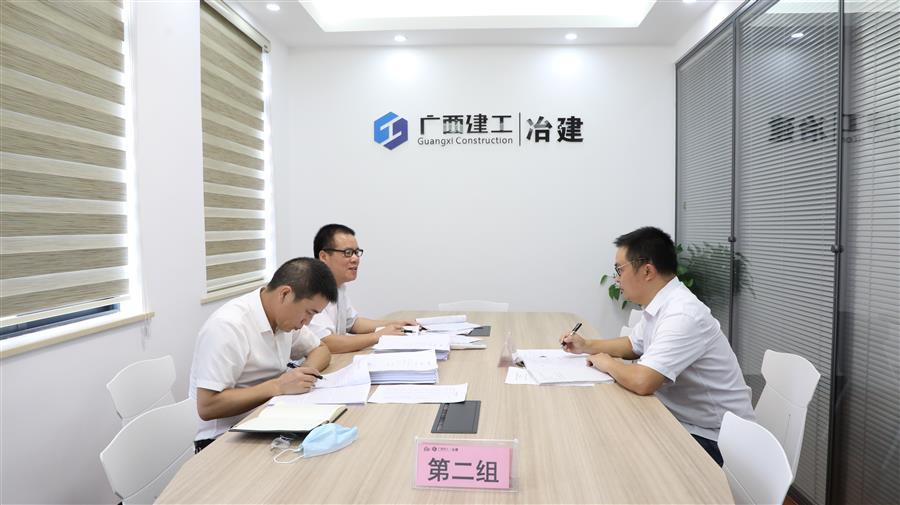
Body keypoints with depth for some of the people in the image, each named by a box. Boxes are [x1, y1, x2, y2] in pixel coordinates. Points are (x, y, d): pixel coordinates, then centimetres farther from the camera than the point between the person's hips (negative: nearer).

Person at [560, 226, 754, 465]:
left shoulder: (684, 315, -28)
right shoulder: (659, 305, 4)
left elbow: (642, 381, -35)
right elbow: (633, 345, 23)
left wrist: (607, 363, -15)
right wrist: (587, 346, 9)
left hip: (711, 439, -8)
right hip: (680, 420, 8)